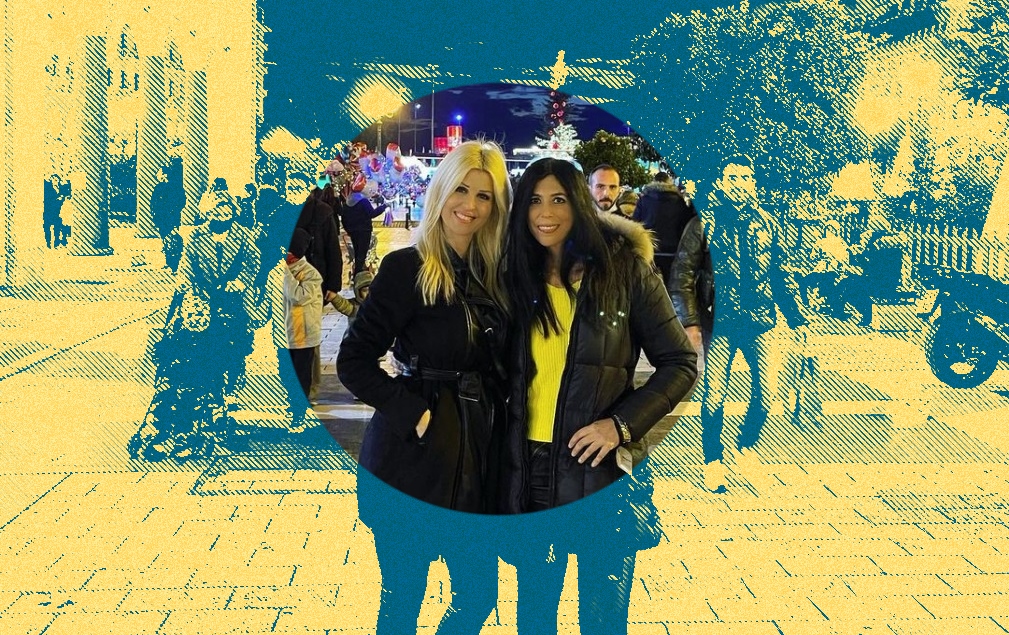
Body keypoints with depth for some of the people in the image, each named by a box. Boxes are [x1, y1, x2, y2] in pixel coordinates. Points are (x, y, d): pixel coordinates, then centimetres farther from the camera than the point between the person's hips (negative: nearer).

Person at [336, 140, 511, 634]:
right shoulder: (407, 268, -9)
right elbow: (353, 362, -12)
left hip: (479, 453, 6)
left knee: (480, 594, 13)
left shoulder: (491, 274, 9)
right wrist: (413, 415, -17)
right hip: (413, 457, -6)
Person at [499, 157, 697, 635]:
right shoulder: (519, 275, 7)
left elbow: (680, 363, -3)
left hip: (600, 469, -3)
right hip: (529, 468, 4)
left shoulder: (625, 269, -4)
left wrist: (622, 424, -14)